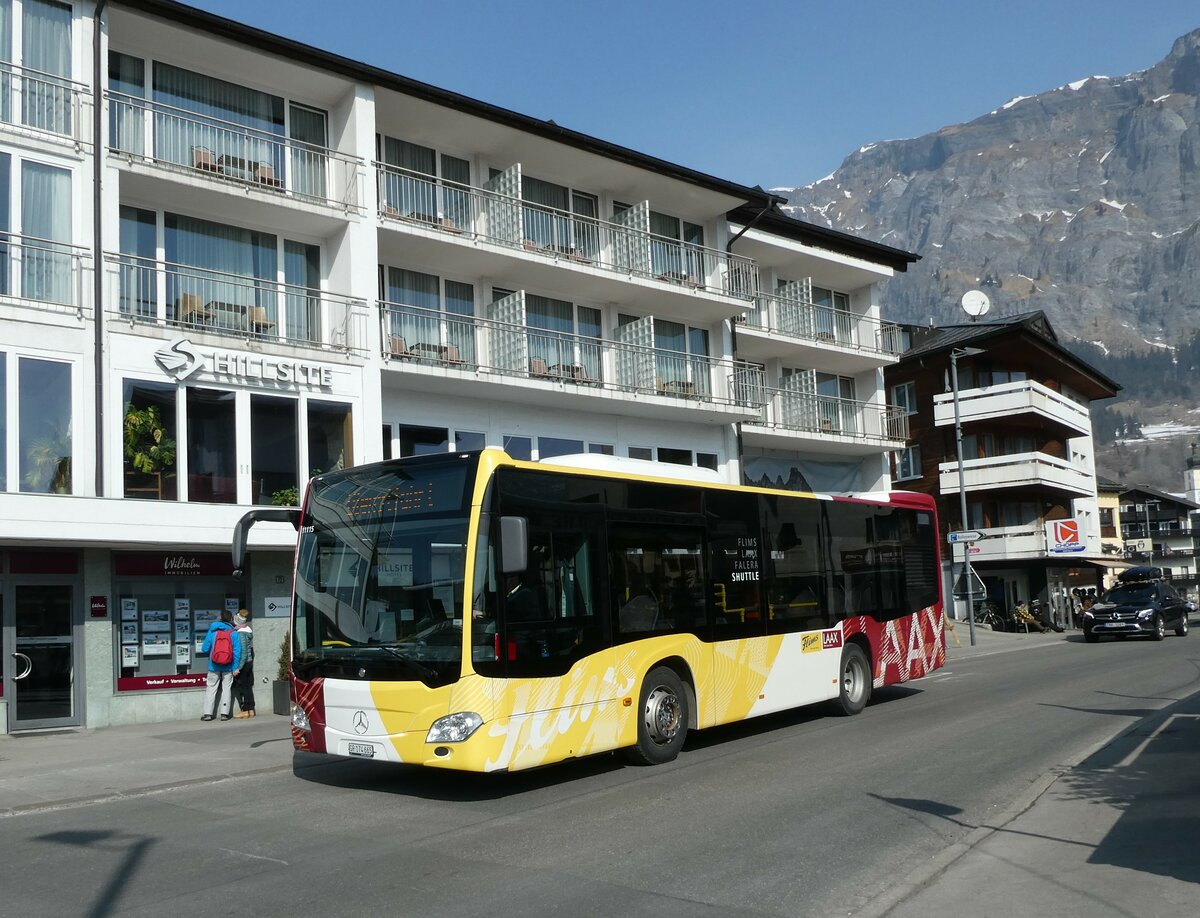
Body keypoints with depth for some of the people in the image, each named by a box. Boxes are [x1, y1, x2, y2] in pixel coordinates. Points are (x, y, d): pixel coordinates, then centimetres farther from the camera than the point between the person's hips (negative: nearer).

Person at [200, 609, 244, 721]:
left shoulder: (212, 631, -2)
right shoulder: (233, 633, -6)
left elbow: (204, 649, -1)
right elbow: (237, 651, -10)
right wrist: (235, 667, -4)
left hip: (214, 666, 1)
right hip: (228, 666, -1)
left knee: (211, 688, 10)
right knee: (227, 688, 8)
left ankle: (208, 713, 10)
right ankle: (224, 713, 6)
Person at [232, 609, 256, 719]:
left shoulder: (240, 633, -21)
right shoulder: (248, 630, 5)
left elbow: (243, 652, -23)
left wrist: (238, 668, -23)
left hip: (243, 663, -9)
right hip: (249, 661, 9)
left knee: (239, 687, 1)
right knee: (248, 686, 13)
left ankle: (244, 710, 3)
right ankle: (251, 709, 17)